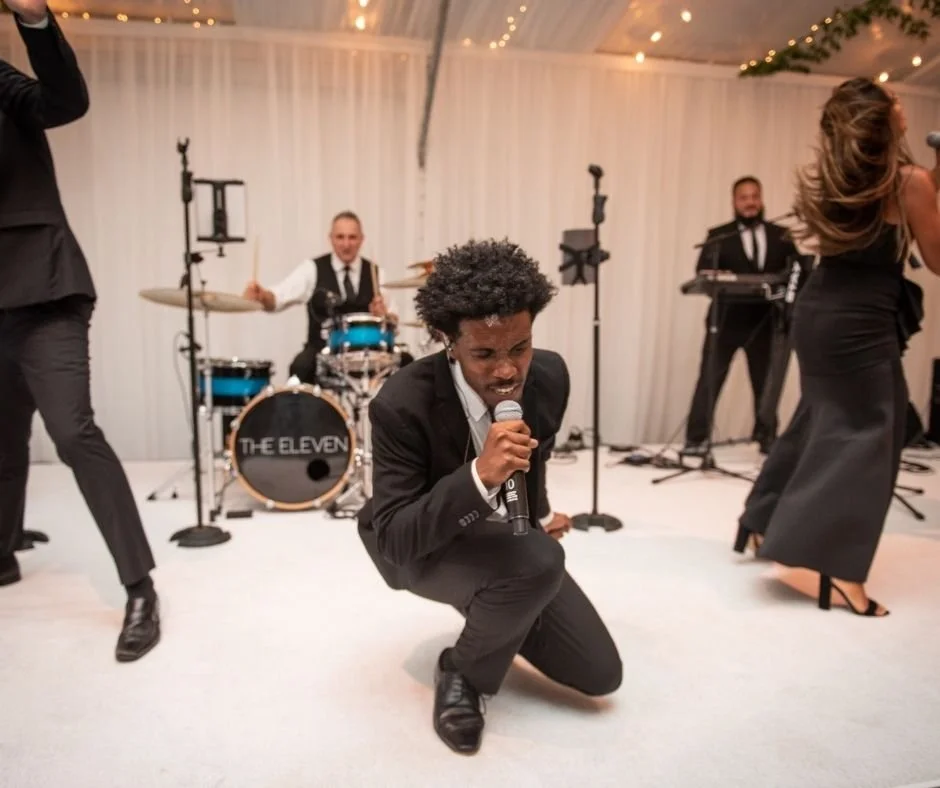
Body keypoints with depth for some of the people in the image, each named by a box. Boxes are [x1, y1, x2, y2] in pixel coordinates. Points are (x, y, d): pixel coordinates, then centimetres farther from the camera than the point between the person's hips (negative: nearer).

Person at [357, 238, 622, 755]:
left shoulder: (550, 376, -15)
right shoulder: (402, 404, -33)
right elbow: (392, 539, -33)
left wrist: (540, 516, 3)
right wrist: (479, 475, -46)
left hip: (506, 536, 5)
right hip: (419, 545, -5)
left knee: (601, 673, 1)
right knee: (540, 562, -36)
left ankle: (498, 619, 26)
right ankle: (460, 672, -6)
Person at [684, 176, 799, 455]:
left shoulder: (780, 235, 12)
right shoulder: (719, 235, 5)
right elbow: (703, 272, -5)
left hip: (765, 320, 3)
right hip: (727, 319, -2)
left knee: (766, 381, 11)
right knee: (709, 379, -4)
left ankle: (767, 437, 24)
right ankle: (696, 439, 2)